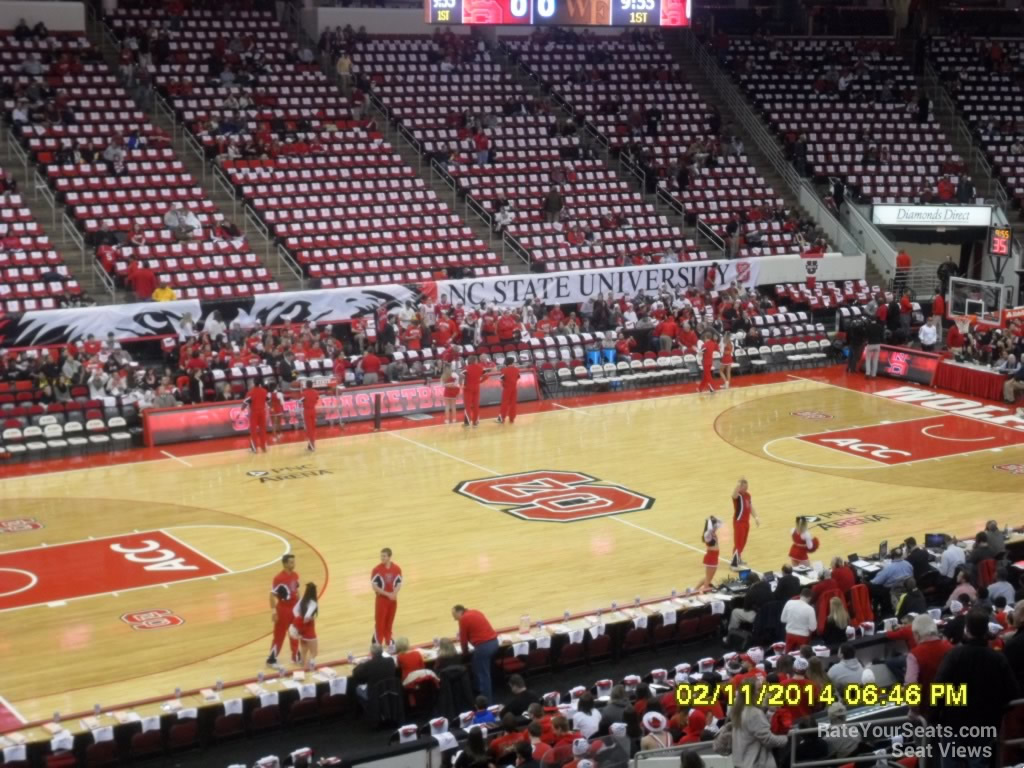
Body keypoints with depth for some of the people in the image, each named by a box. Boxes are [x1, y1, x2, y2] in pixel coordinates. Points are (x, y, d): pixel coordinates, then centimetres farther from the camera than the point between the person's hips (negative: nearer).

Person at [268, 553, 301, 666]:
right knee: (279, 635, 0)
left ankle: (296, 656, 31)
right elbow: (272, 595, -18)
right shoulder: (279, 578, -21)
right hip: (283, 609, -7)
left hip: (294, 608, 7)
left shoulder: (295, 576, 1)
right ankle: (272, 659, 11)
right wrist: (273, 610, -21)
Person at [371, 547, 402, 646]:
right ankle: (377, 644, 7)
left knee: (389, 622, 15)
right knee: (380, 623, -1)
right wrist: (387, 594, -21)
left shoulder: (396, 569, -4)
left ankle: (388, 641, 31)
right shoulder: (377, 569, -14)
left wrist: (394, 594, -18)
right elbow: (374, 586, -15)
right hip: (381, 599, -3)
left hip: (393, 599, 4)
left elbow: (399, 583, 1)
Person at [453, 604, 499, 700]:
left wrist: (465, 652, 18)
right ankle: (487, 697, 32)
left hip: (483, 646, -9)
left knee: (482, 674, 0)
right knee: (485, 672, 22)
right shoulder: (476, 613, 19)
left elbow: (463, 638, 0)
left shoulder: (463, 619, -5)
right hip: (494, 642, 9)